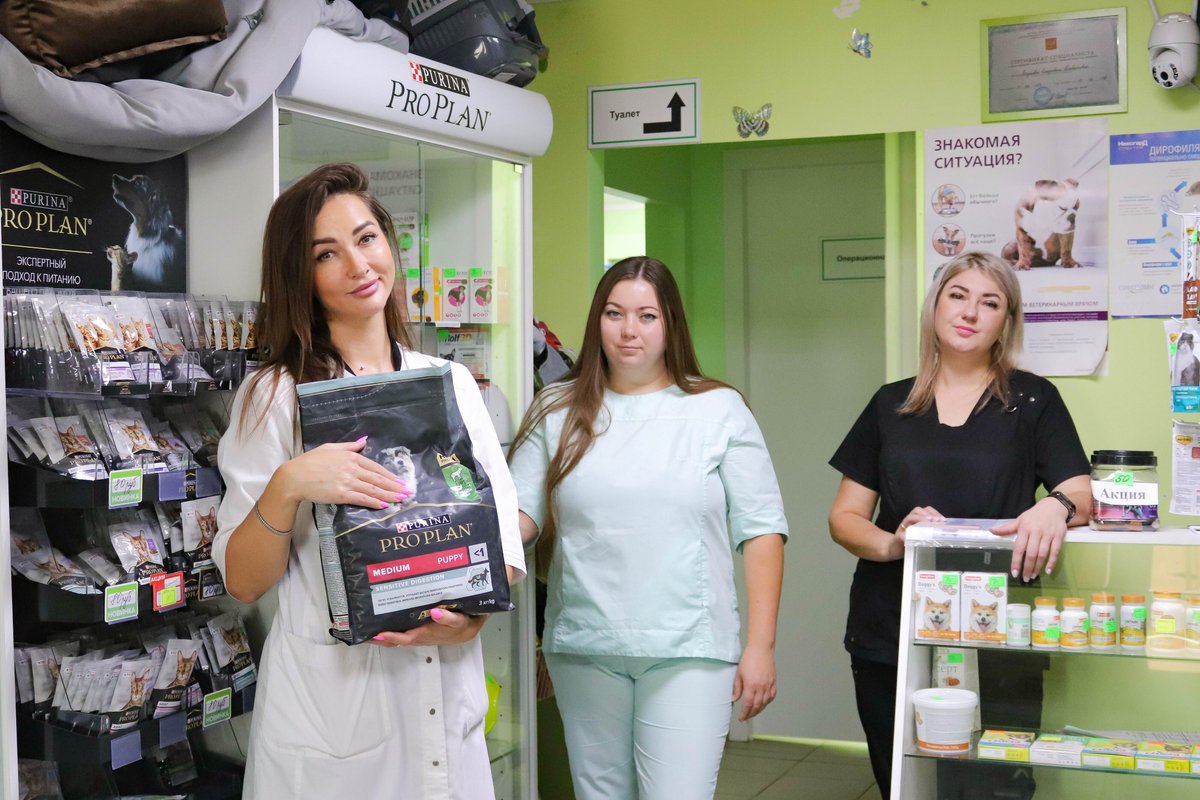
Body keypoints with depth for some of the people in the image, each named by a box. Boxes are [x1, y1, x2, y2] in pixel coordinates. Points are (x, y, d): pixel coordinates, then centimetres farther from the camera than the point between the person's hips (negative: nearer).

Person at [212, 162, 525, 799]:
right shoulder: (276, 396, -4)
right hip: (328, 695, -3)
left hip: (447, 693, 4)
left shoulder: (451, 384, 6)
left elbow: (501, 531, 6)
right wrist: (288, 486, -22)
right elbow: (242, 580, -6)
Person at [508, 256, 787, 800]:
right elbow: (519, 511, 3)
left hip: (688, 651, -2)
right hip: (584, 649, 2)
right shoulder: (557, 412, 7)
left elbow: (760, 531, 1)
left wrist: (760, 645, -4)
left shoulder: (720, 411, 2)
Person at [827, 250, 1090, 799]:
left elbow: (1083, 496, -2)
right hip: (888, 641, 2)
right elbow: (845, 518, 9)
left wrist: (1056, 507, -26)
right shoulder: (891, 405, 9)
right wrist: (890, 543, -13)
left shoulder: (1033, 400, 4)